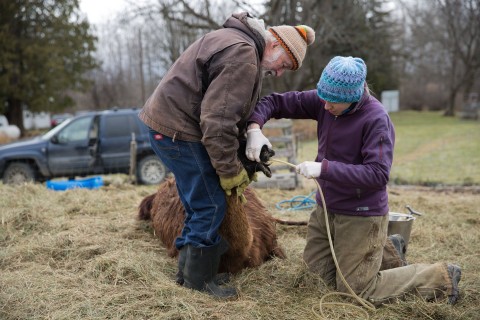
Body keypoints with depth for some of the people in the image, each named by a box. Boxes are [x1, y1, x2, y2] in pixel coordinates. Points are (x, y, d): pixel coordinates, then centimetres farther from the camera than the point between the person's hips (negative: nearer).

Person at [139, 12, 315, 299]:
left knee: (200, 205, 17)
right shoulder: (242, 55, -19)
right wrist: (231, 171, -15)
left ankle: (187, 270, 28)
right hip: (177, 129, -11)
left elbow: (230, 112, 17)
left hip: (165, 122, 11)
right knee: (211, 205, -3)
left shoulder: (237, 42, 16)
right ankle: (199, 279, 10)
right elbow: (218, 121, -24)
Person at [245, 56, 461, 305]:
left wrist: (324, 168, -33)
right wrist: (254, 127, -21)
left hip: (361, 216, -7)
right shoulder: (323, 102, -6)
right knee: (316, 266, 21)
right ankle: (379, 248, 34)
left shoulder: (376, 119, -23)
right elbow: (277, 102, -2)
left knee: (357, 292, -1)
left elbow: (378, 174, -29)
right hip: (326, 208, 8)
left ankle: (441, 277, 12)